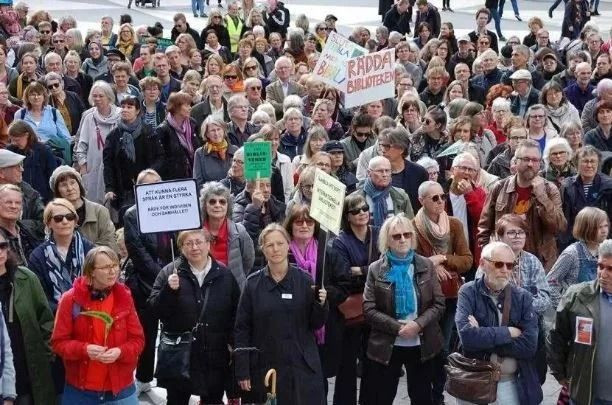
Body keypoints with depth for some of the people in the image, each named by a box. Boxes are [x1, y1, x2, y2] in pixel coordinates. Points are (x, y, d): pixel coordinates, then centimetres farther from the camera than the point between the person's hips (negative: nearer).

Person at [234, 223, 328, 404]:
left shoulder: (304, 280, 0)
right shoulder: (253, 283, 1)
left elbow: (316, 324, 6)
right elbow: (241, 329, 2)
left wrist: (321, 304, -15)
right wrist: (242, 371, -3)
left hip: (301, 367, 0)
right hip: (264, 367, 0)